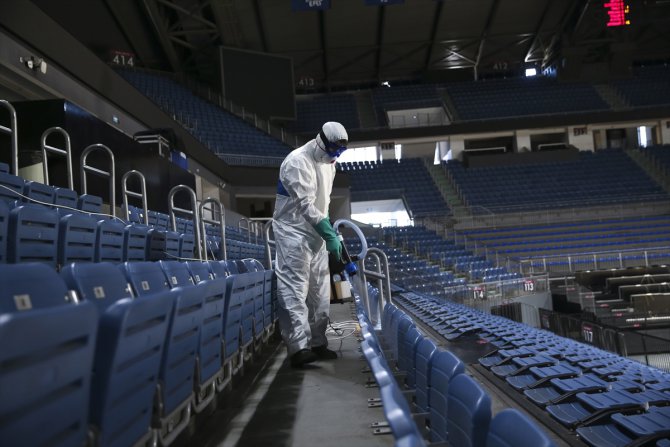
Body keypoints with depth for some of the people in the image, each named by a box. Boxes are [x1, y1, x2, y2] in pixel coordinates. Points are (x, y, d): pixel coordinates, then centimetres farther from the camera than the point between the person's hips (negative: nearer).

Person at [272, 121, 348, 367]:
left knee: (319, 291, 10)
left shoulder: (328, 162, 10)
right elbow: (305, 204, -22)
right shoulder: (297, 161, -17)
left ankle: (317, 343, 20)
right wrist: (330, 234, -23)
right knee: (295, 289, -11)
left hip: (315, 232, 9)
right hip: (293, 232, -9)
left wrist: (329, 229, 8)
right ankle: (299, 347, -13)